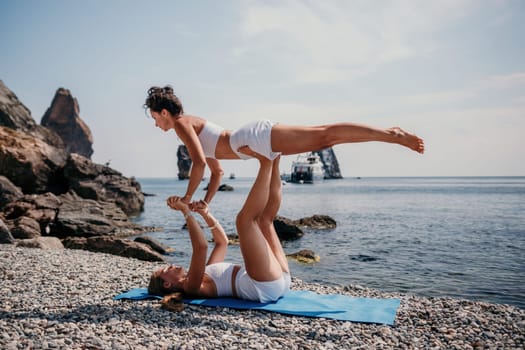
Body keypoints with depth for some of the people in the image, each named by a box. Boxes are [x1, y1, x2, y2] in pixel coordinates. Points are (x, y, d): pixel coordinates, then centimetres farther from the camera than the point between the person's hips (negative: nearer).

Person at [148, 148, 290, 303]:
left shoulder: (204, 275, 28)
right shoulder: (190, 288, 0)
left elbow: (222, 241, 33)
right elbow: (201, 247, -18)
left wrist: (206, 213, 21)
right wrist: (186, 211, -9)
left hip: (279, 279, 8)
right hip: (264, 286, -8)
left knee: (264, 219, 16)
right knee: (245, 219, -17)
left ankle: (273, 162, 1)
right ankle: (266, 161, -8)